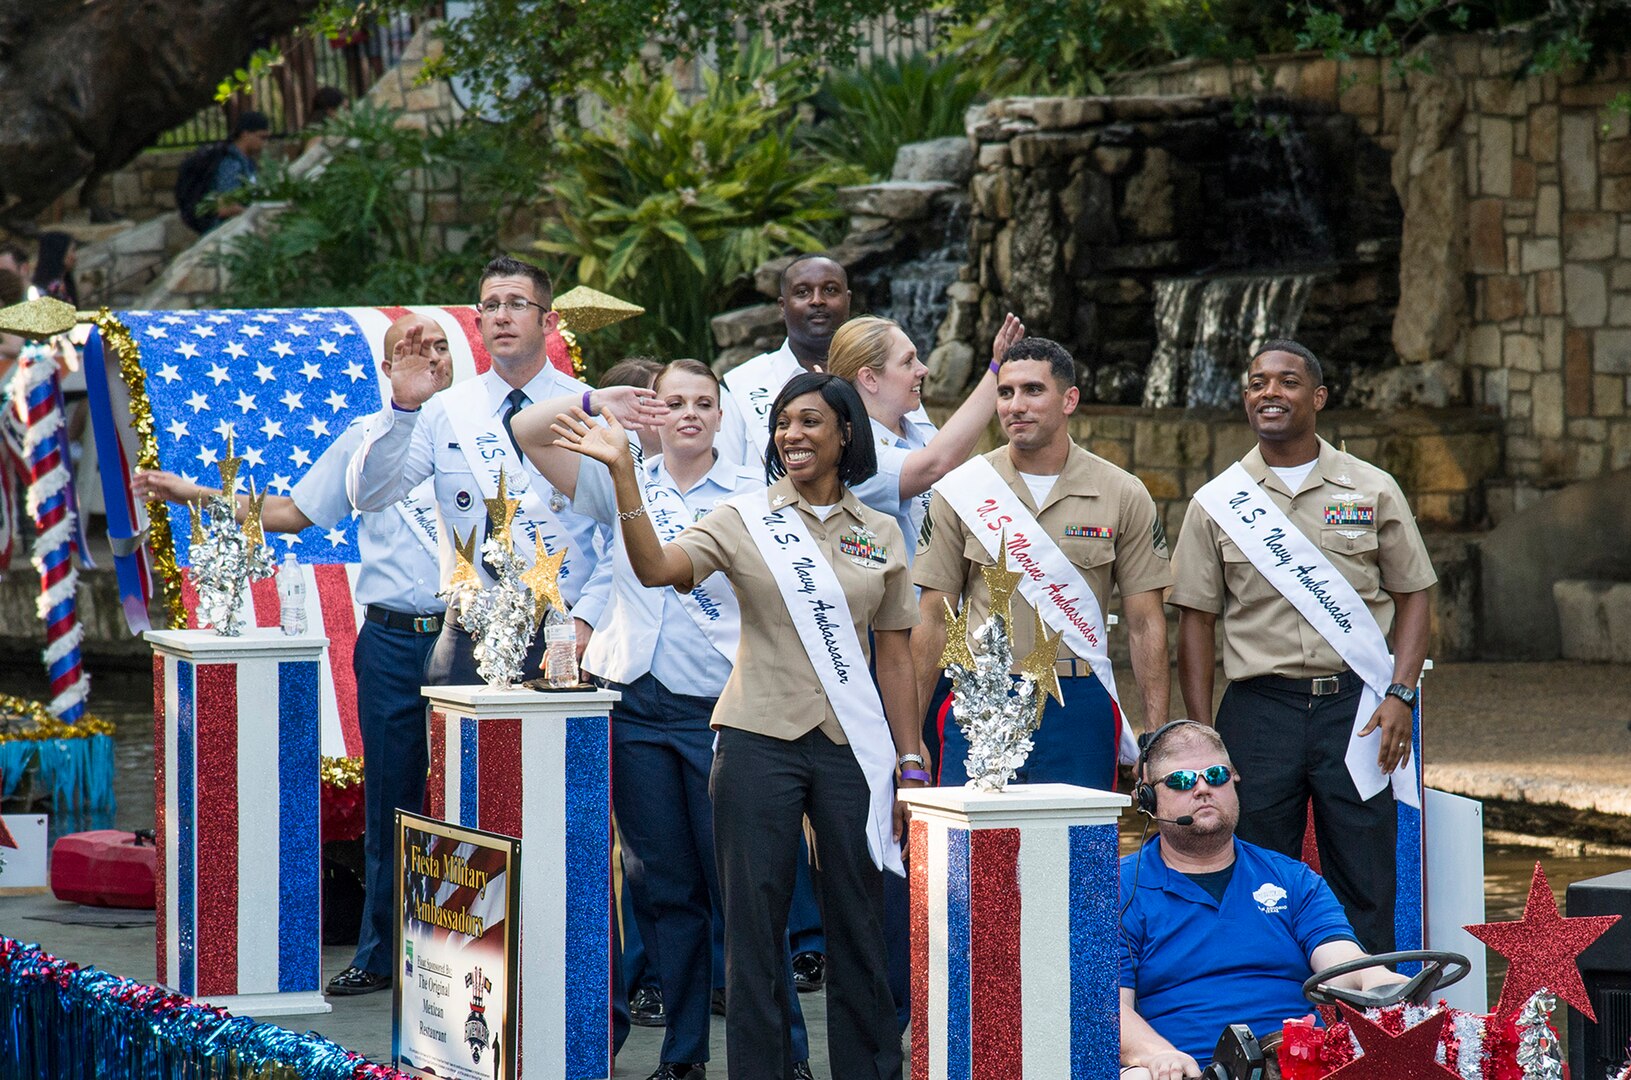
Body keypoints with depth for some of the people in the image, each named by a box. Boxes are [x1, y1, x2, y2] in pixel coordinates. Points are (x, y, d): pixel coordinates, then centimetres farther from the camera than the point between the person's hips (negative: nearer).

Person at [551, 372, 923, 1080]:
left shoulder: (880, 535, 9)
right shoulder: (745, 521, 1)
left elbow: (895, 656, 11)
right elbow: (655, 568, -15)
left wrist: (909, 765, 7)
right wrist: (623, 473, -26)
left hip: (851, 748, 2)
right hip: (759, 742, -2)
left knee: (859, 928, 6)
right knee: (755, 923, 1)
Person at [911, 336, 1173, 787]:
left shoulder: (1122, 495, 4)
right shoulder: (960, 491, 4)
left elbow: (1145, 623, 5)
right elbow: (933, 619, 6)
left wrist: (1157, 737, -2)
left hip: (1079, 710, 0)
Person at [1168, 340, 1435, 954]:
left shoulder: (1372, 491, 7)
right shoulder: (1216, 504, 7)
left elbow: (1412, 596, 9)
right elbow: (1196, 620, 7)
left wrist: (1400, 695, -5)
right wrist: (1202, 735, 0)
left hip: (1355, 704, 0)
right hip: (1258, 709, 0)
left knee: (1364, 888, -1)